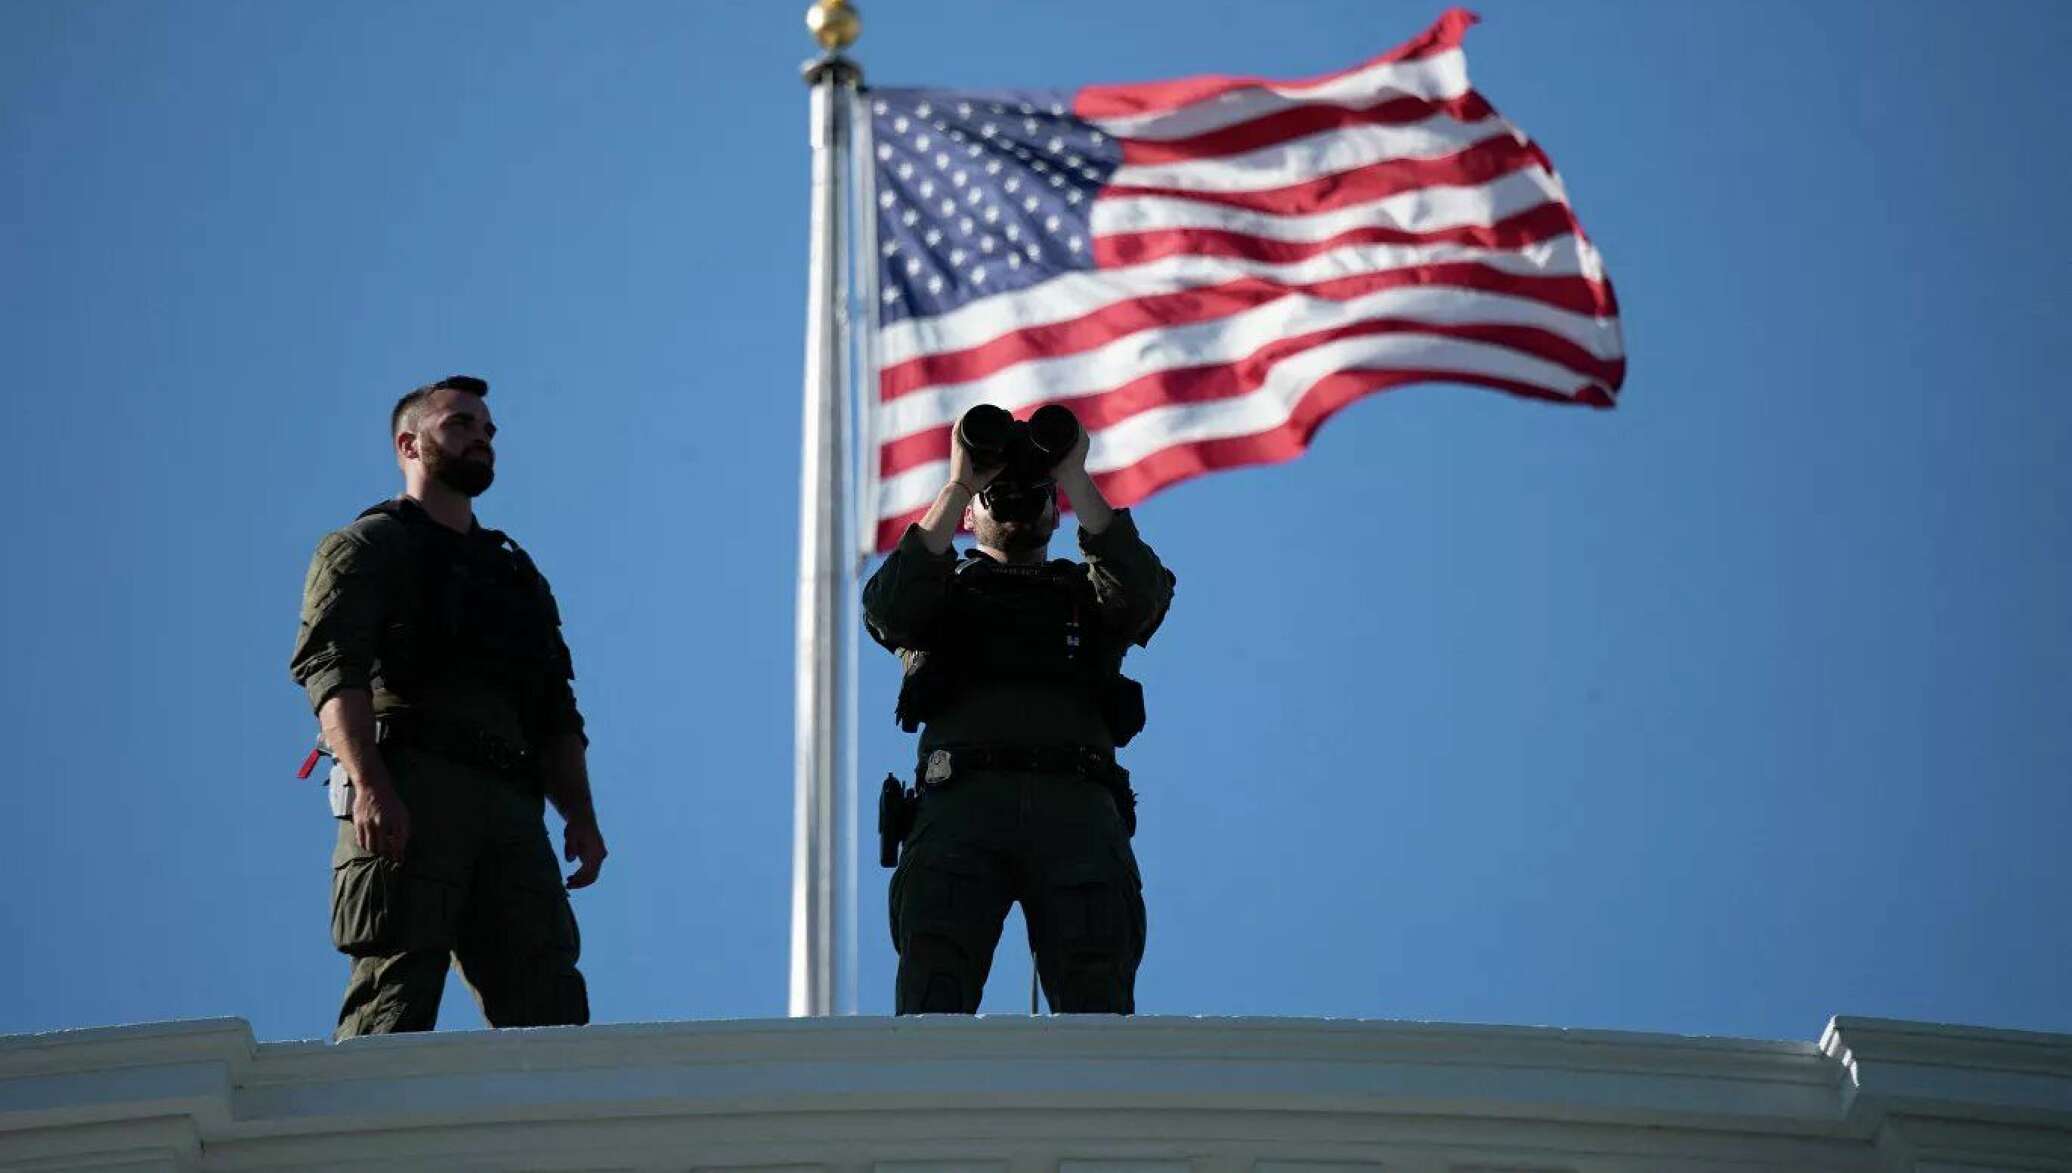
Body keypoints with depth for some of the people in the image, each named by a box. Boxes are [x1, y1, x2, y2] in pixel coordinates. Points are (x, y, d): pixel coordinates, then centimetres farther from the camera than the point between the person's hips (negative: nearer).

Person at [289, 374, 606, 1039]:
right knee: (396, 995, -15)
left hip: (508, 808, 6)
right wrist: (369, 785, -22)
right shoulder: (367, 548, 11)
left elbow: (556, 713, 26)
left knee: (551, 1003, -7)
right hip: (407, 794, -6)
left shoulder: (515, 574, 32)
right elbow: (328, 666, -5)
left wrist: (580, 815, 9)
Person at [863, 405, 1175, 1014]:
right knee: (935, 975, -25)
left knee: (1096, 994, -21)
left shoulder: (1086, 592, 32)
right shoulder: (945, 590, 31)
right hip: (962, 798, -1)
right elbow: (888, 608, 7)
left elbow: (1144, 591, 8)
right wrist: (958, 484, 7)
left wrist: (1075, 480, 8)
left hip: (1077, 802, 1)